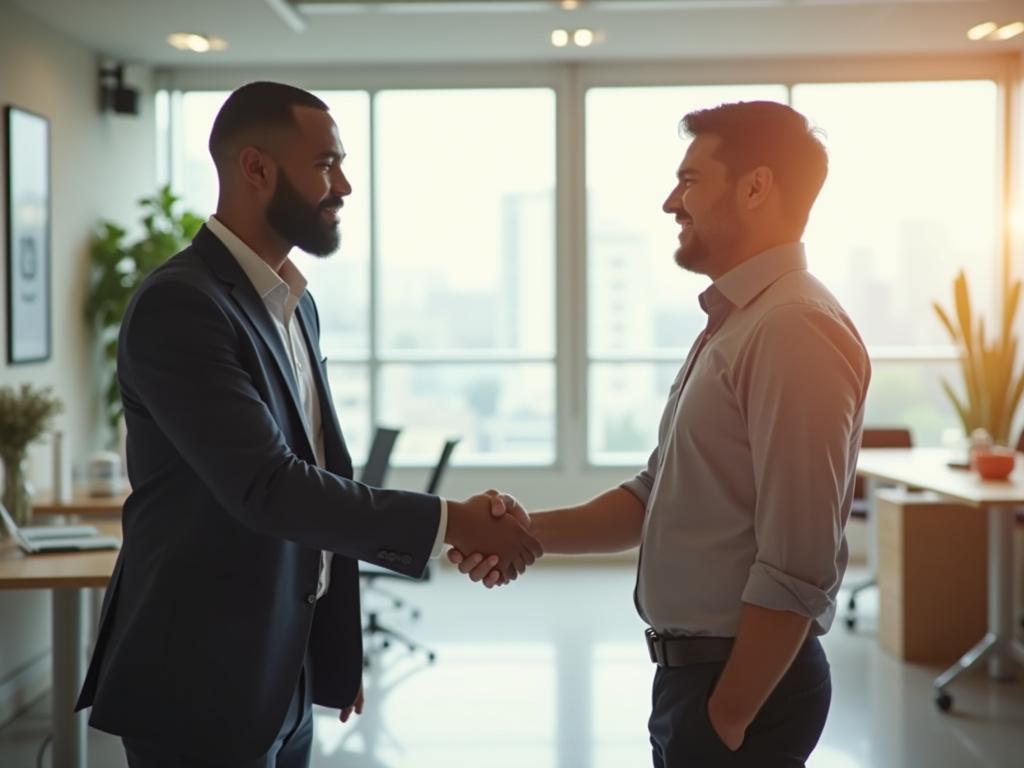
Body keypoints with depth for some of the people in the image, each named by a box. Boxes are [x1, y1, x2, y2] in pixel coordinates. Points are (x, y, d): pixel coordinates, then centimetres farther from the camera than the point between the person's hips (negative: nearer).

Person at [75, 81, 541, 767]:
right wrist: (452, 522, -23)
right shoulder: (179, 304, -18)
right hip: (201, 683, -8)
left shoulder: (296, 302, 11)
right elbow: (266, 487, -25)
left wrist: (338, 653, 16)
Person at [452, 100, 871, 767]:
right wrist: (532, 531, -1)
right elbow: (657, 496, 13)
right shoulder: (733, 324, 12)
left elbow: (796, 570, -23)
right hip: (693, 670, 9)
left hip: (747, 681, -9)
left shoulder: (796, 330, -19)